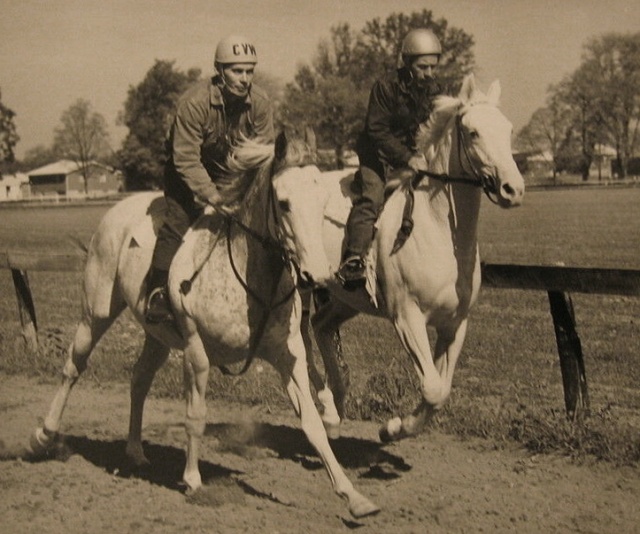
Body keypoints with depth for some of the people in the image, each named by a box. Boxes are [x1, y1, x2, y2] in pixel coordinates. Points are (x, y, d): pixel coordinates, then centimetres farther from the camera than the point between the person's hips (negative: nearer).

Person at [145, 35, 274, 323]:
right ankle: (158, 291, -14)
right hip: (189, 170, -4)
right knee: (179, 219, -21)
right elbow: (186, 158, -29)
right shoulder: (193, 103, -29)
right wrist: (212, 195, -35)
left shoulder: (260, 102, -15)